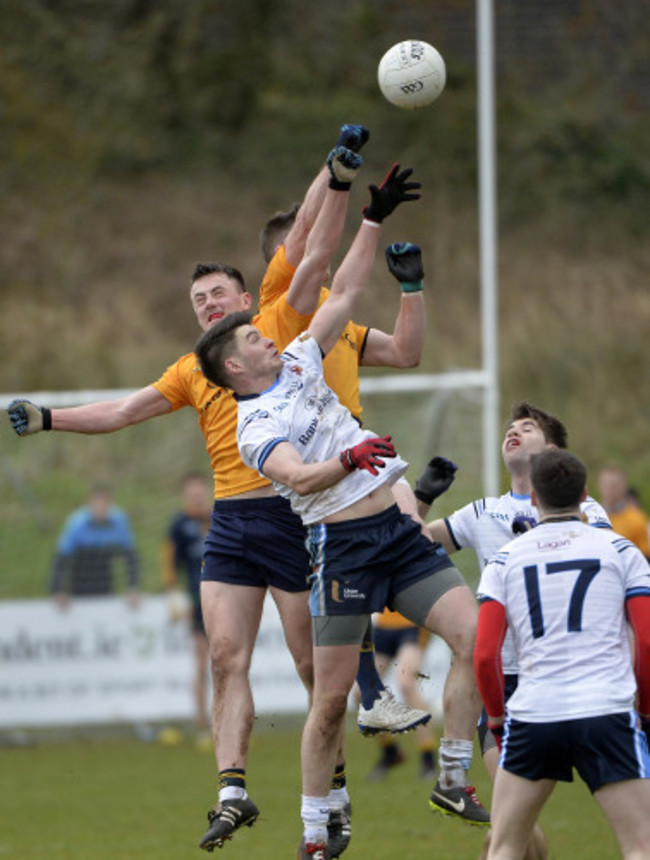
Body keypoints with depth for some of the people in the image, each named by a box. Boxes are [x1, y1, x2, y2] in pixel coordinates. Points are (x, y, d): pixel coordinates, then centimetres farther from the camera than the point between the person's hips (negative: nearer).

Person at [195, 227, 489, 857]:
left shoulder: (299, 365, 16)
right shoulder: (255, 430, -5)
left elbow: (345, 291, 20)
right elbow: (301, 477, -24)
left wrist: (374, 218, 18)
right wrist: (348, 460, -42)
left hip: (400, 530, 6)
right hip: (342, 544, -6)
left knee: (473, 635, -11)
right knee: (331, 696, -6)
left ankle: (457, 782, -5)